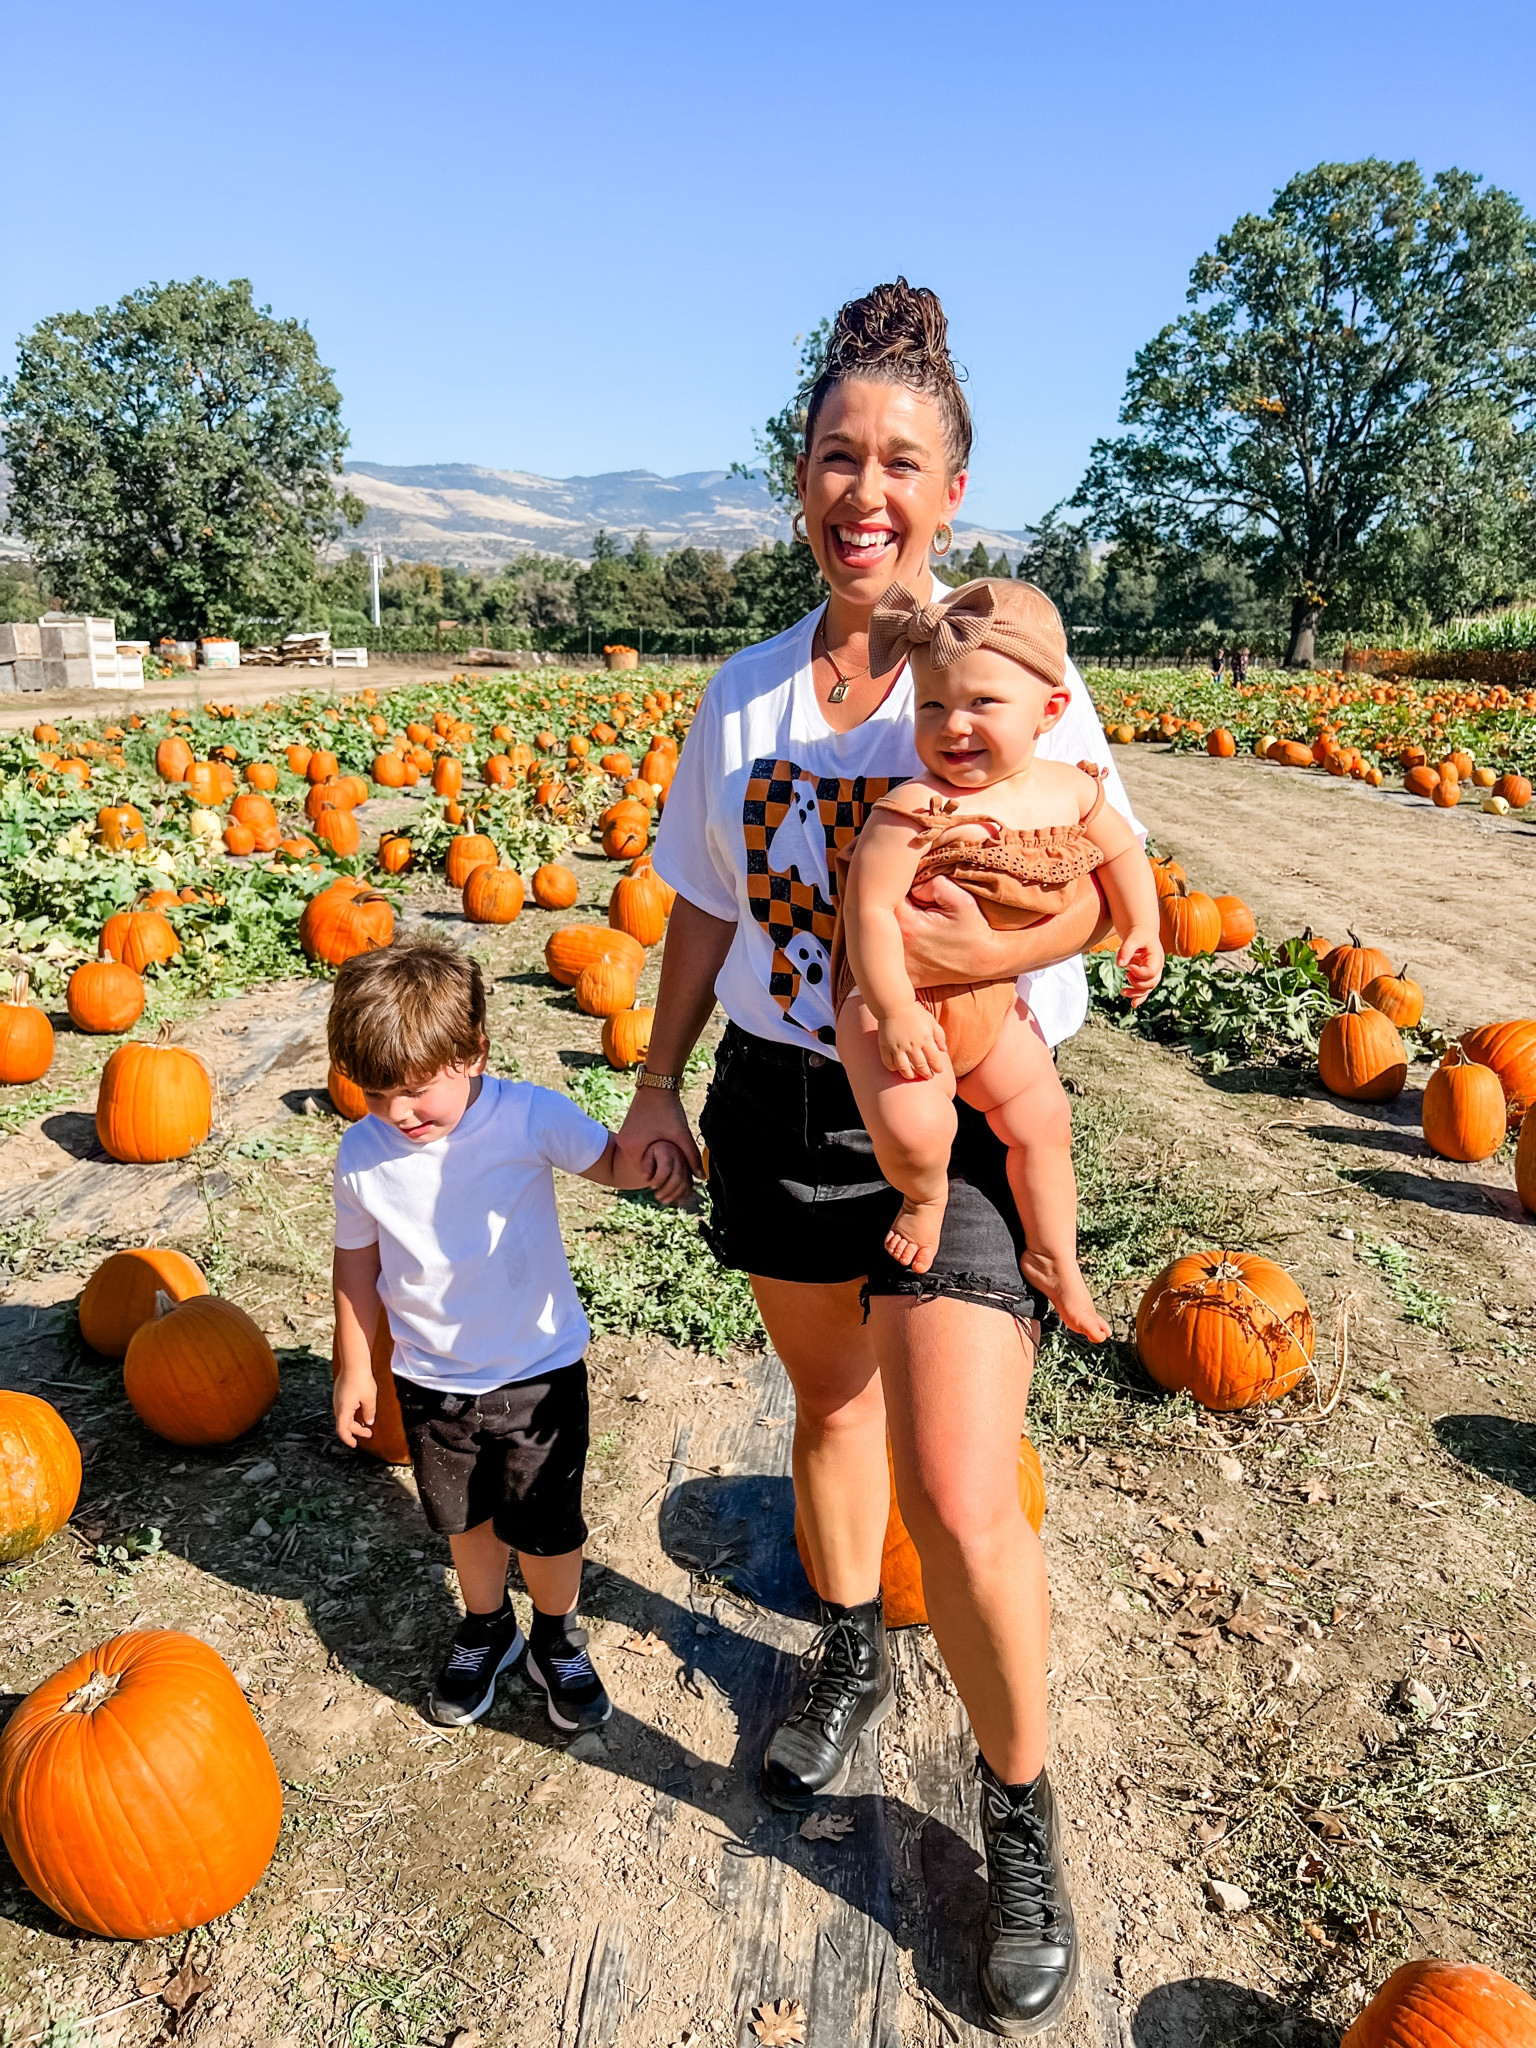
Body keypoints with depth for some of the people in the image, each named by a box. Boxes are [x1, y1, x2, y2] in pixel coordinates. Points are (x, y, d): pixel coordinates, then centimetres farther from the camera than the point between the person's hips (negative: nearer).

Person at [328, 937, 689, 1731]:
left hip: (539, 1372, -2)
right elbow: (358, 1263, 2)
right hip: (431, 1381, 3)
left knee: (545, 1526, 11)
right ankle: (486, 1628, 50)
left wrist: (655, 1156, -28)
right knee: (466, 1518, 21)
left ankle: (558, 1641, 40)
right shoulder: (362, 1152, -11)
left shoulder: (529, 1116, -20)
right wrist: (355, 1369, 8)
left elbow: (607, 1160, -5)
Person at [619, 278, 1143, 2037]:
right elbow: (708, 908, 12)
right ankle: (849, 1657, 51)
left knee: (962, 1506, -8)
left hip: (954, 1114, -4)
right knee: (826, 1400, 22)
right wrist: (657, 1081, 10)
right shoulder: (746, 691, 5)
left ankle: (1020, 1814, 22)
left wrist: (990, 944, -25)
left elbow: (1110, 893, -5)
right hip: (779, 1100, 5)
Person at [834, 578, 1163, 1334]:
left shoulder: (1071, 790, -4)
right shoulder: (914, 809, -26)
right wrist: (894, 1010, -31)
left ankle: (1052, 1258, 35)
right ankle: (924, 1194, 10)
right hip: (895, 998, -6)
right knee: (915, 1129, -26)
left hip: (992, 1000, 7)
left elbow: (1120, 849, 15)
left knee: (1043, 1118, 14)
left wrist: (1141, 930, 7)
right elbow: (868, 907, -27)